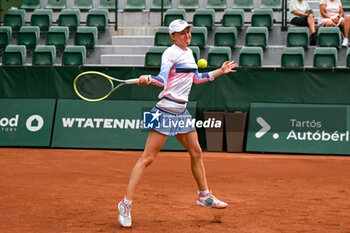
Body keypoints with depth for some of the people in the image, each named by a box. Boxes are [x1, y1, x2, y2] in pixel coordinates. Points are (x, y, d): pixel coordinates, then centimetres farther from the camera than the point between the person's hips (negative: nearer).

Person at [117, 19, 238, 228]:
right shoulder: (171, 53, -9)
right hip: (166, 111, -8)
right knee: (147, 158, -10)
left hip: (181, 112, 8)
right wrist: (148, 79, -41)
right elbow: (163, 79, -22)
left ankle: (204, 195, 35)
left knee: (196, 152, 17)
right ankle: (126, 204, -10)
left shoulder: (189, 52, 16)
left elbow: (197, 78, 28)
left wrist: (221, 71, 31)